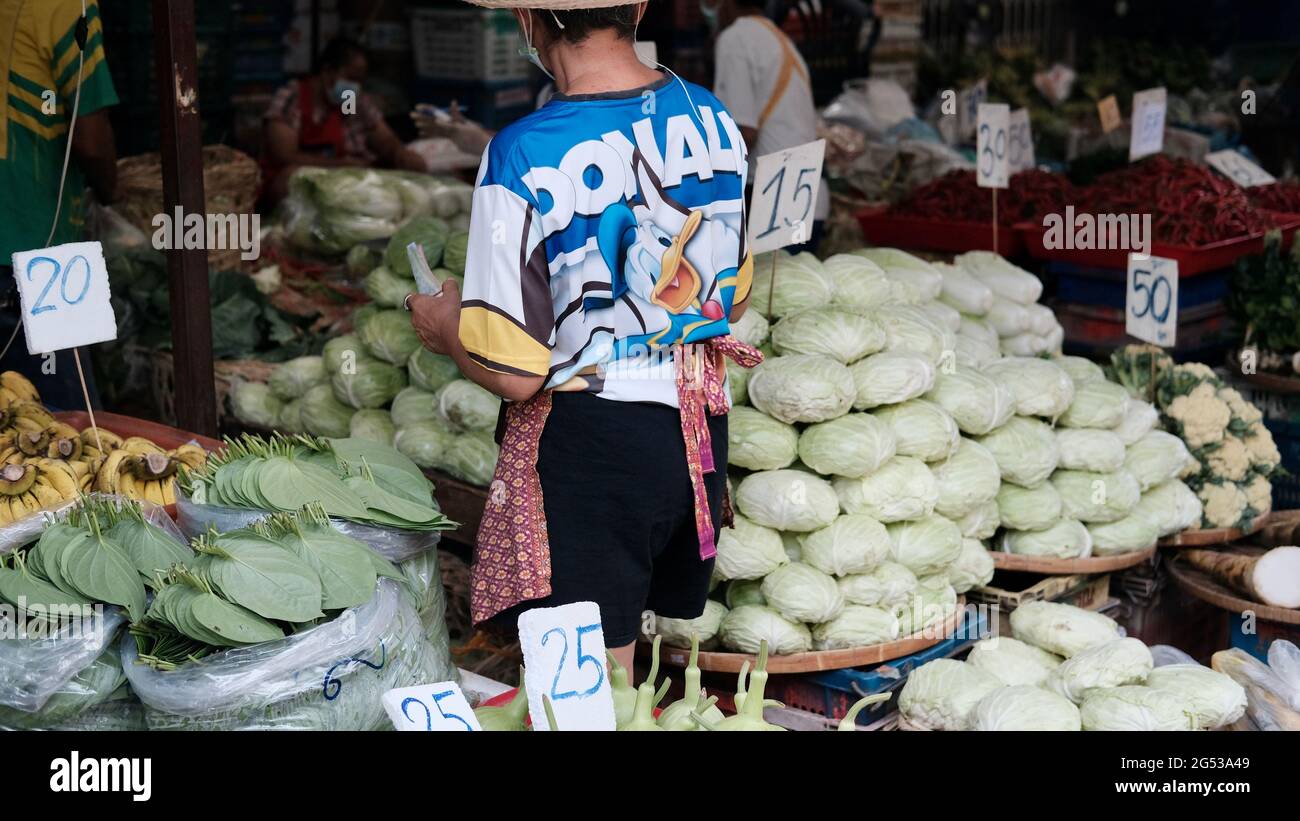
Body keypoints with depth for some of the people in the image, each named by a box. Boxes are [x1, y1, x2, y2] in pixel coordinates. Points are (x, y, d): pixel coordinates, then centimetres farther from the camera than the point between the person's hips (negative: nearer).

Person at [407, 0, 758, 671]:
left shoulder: (524, 155, -21)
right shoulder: (712, 118, 0)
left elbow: (513, 373, -19)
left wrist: (445, 327, 2)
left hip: (588, 447, -7)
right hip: (699, 432, 7)